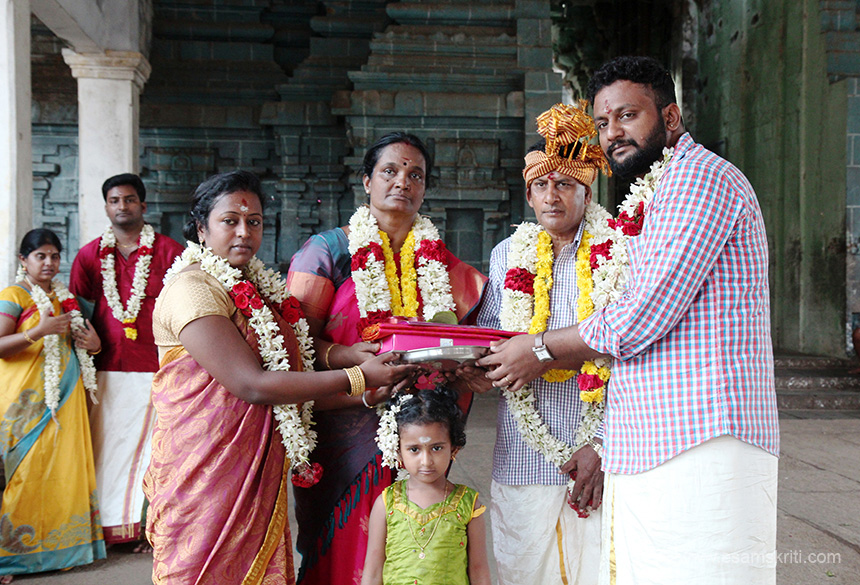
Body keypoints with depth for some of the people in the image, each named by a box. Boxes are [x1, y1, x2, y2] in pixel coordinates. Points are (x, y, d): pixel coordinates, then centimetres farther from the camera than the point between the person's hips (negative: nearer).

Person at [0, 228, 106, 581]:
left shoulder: (65, 298, 17)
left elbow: (75, 339, 28)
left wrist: (93, 344, 5)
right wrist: (39, 330, -24)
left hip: (65, 397, 6)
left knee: (64, 467, 4)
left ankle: (58, 545, 13)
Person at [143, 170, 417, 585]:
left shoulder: (259, 285, 13)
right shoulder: (192, 289, -14)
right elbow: (251, 385, -22)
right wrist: (358, 378, -21)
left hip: (261, 468, 7)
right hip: (207, 469, -7)